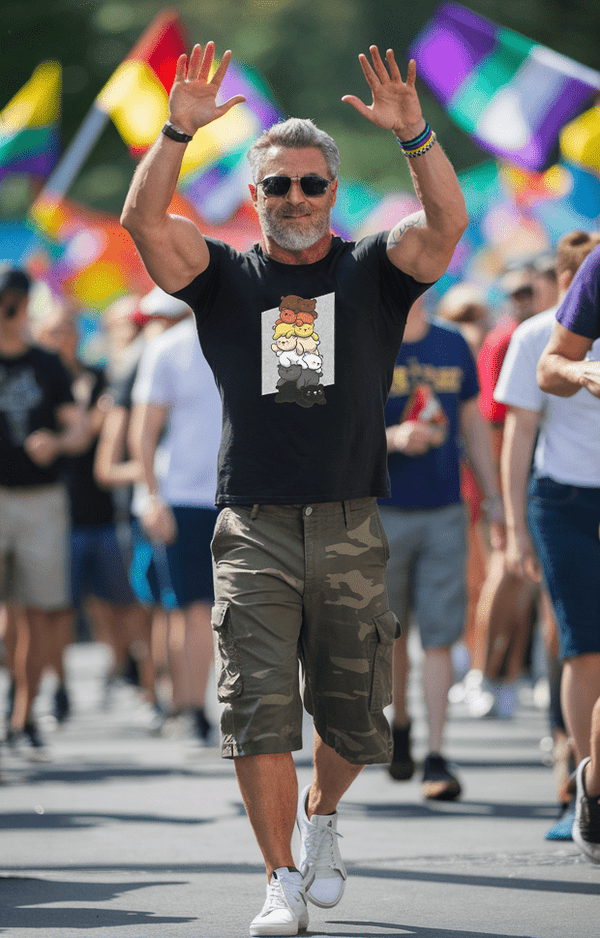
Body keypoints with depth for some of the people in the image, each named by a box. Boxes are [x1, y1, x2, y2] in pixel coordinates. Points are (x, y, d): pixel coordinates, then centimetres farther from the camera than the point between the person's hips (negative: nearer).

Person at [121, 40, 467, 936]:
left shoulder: (372, 273, 7)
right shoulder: (226, 278, 8)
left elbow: (447, 223, -10)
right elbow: (145, 221, -7)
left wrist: (414, 134, -24)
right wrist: (178, 131, -19)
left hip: (350, 532, 1)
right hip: (255, 531, -1)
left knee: (355, 717, 7)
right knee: (260, 710, -9)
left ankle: (321, 813, 37)